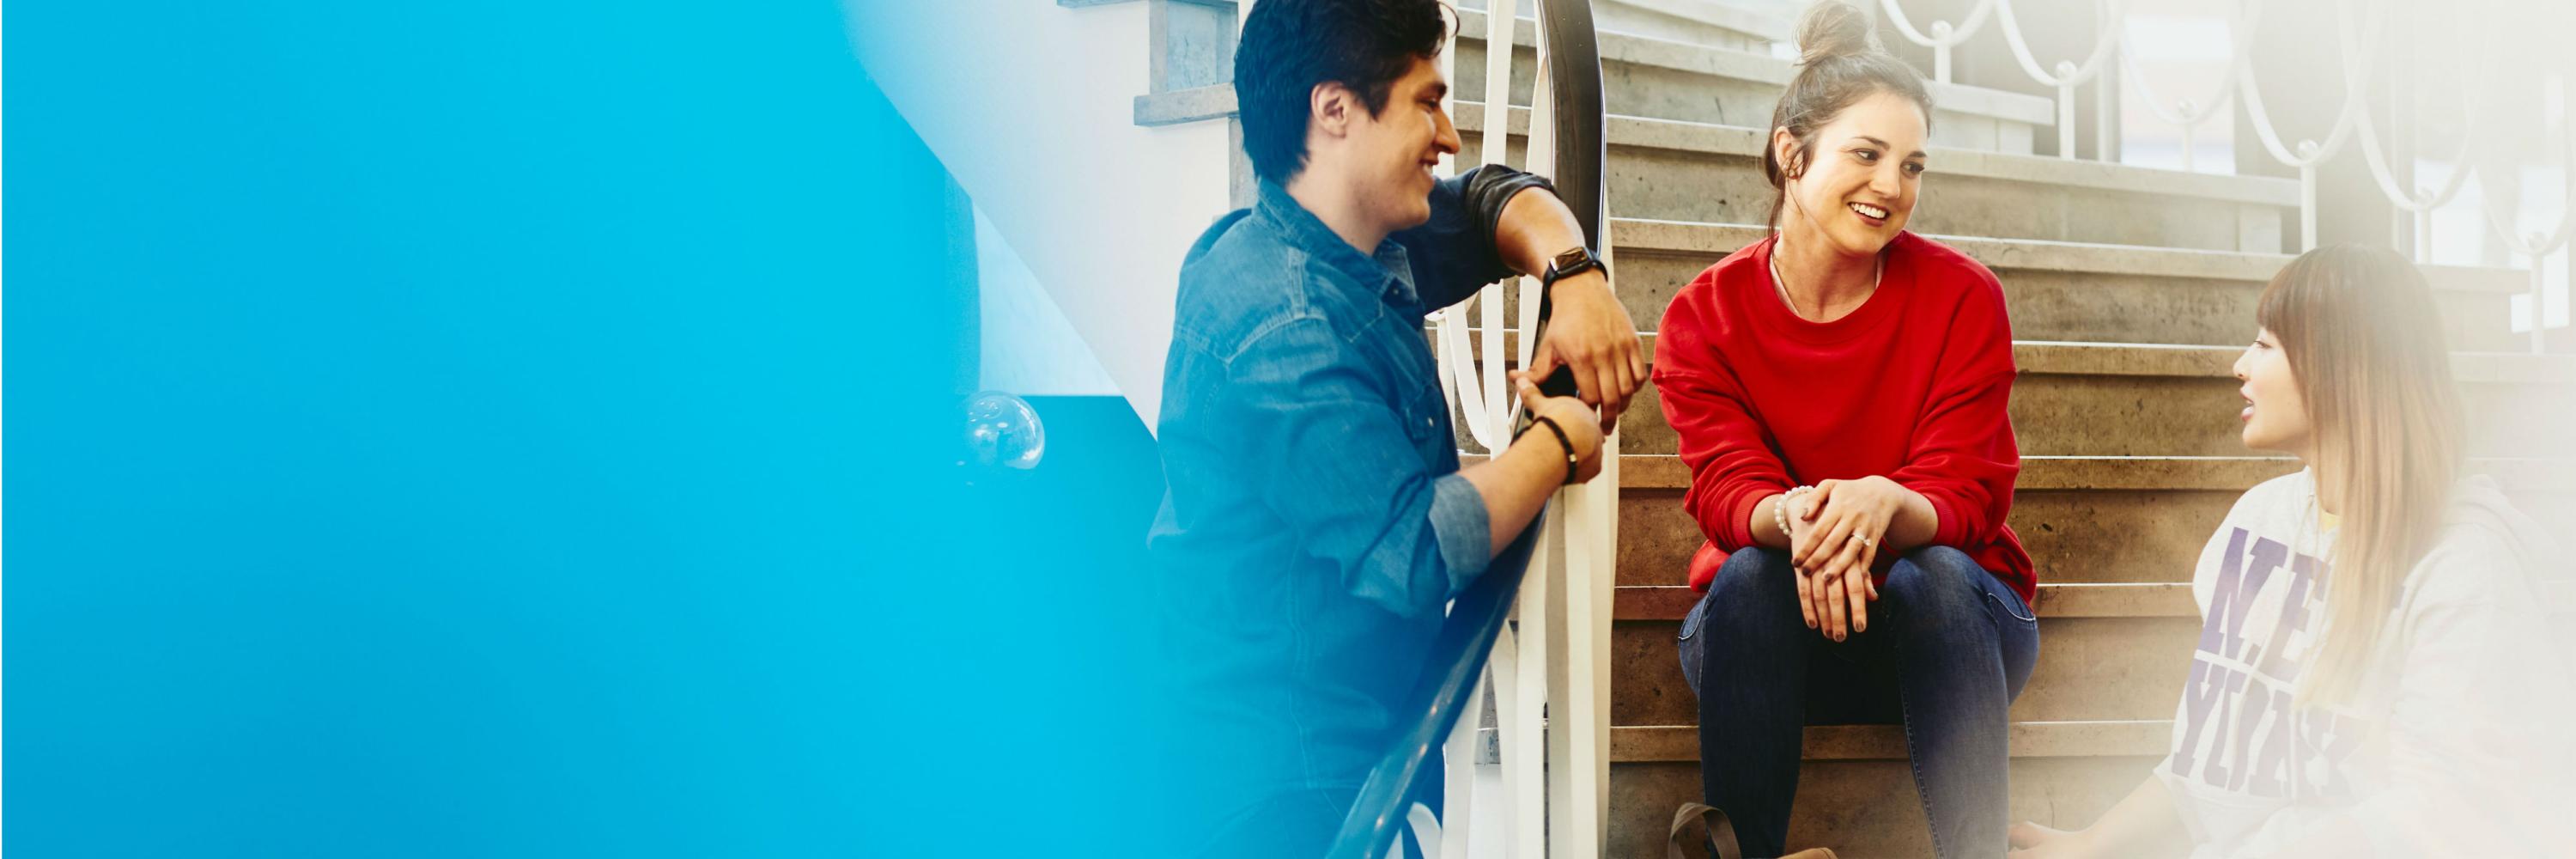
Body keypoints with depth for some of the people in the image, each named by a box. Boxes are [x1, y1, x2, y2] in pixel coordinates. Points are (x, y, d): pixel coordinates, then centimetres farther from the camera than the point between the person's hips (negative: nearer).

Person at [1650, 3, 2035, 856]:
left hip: (1947, 626, 0)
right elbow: (1727, 493, -17)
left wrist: (1884, 506, -41)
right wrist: (1793, 518, -42)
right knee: (1750, 572, -31)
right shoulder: (1707, 315, -7)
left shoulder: (1963, 298, -9)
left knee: (1936, 575, -32)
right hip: (1771, 633, 0)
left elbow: (1960, 502, -16)